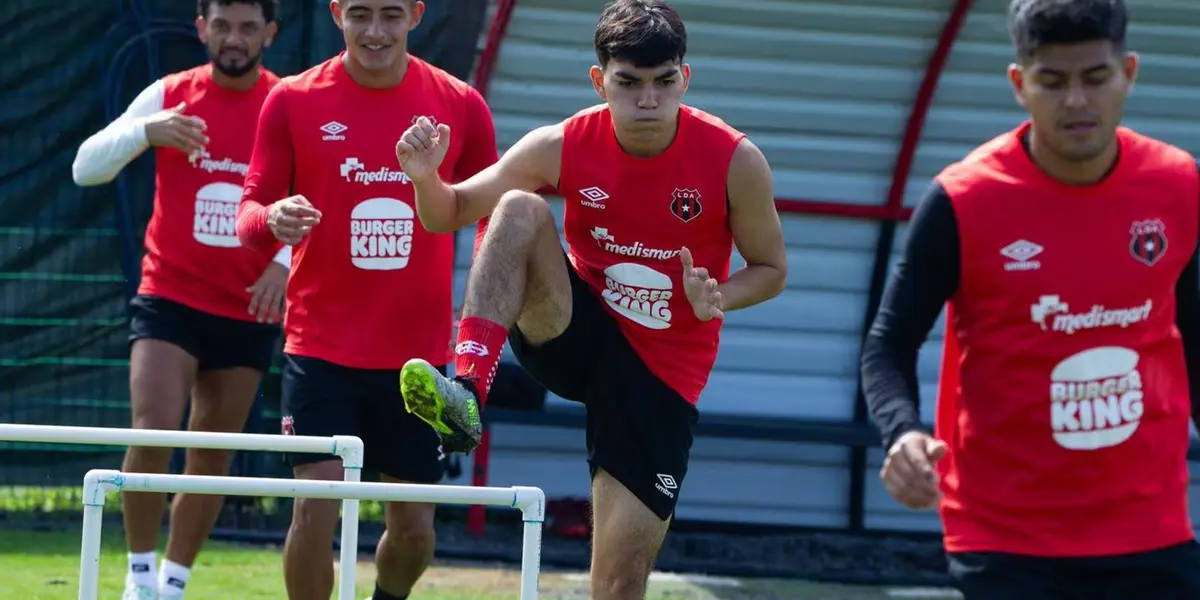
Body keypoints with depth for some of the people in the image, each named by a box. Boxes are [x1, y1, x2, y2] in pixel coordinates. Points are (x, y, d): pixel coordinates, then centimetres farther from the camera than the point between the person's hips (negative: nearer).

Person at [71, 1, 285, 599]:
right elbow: (87, 167, -4)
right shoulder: (170, 96, -2)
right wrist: (145, 131, -23)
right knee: (152, 432, -17)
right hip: (169, 299, -1)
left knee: (213, 455, 7)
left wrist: (286, 261, -20)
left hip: (248, 311, 1)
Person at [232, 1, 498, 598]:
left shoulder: (459, 105, 1)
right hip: (321, 346, -2)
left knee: (413, 527, 7)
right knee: (316, 509, -12)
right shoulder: (293, 101, -3)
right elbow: (249, 210, -1)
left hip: (419, 354, 2)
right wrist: (271, 219, -25)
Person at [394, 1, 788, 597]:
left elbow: (770, 268, -2)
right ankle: (465, 395, -33)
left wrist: (716, 298, -24)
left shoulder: (735, 160, -15)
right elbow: (451, 213, -3)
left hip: (664, 372, -1)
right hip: (576, 331, 2)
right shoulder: (563, 146, -11)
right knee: (518, 209, -26)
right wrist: (426, 178, -27)